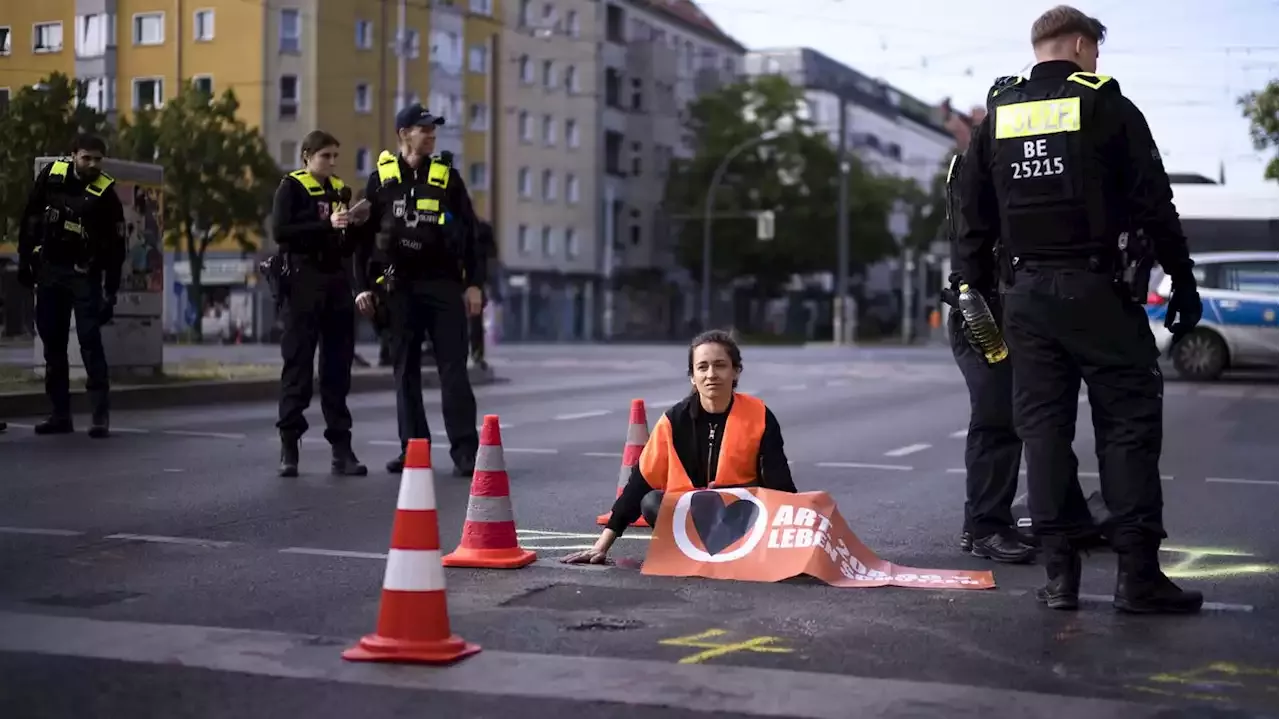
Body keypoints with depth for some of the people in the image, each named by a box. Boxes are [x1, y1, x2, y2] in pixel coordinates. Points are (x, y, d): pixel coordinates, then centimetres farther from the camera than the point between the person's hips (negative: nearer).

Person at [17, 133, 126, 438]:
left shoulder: (106, 193, -9)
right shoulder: (52, 174, -2)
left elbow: (115, 248, -8)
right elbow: (30, 218, 8)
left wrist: (110, 293, -11)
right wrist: (25, 260, 6)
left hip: (84, 275, -4)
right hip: (48, 270, 4)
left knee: (90, 342, -11)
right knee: (52, 343, 8)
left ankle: (101, 416, -9)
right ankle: (61, 414, 16)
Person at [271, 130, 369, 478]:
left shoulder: (340, 189, 17)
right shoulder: (292, 186, 1)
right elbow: (280, 230, -14)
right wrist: (327, 225, -20)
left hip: (337, 281, 5)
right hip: (304, 281, -5)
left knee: (338, 365, 5)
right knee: (298, 363, -4)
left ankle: (341, 447, 7)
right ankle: (288, 447, 0)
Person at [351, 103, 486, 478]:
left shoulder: (446, 176, 7)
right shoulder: (381, 179, 7)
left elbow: (469, 232, 6)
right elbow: (366, 235, 9)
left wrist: (474, 283, -1)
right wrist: (364, 286, 3)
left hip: (444, 283, -1)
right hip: (399, 286, 1)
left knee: (453, 369, -5)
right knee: (405, 370, 6)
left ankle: (465, 450, -5)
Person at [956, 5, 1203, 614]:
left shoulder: (996, 118, 11)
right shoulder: (1106, 107, -2)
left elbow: (976, 221, 11)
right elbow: (1155, 204, -5)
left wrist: (977, 291, 16)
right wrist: (1183, 282, 1)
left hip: (1027, 294, 4)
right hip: (1099, 289, -4)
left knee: (1043, 427, 6)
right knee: (1128, 424, 0)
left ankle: (1059, 573, 5)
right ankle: (1137, 574, -3)